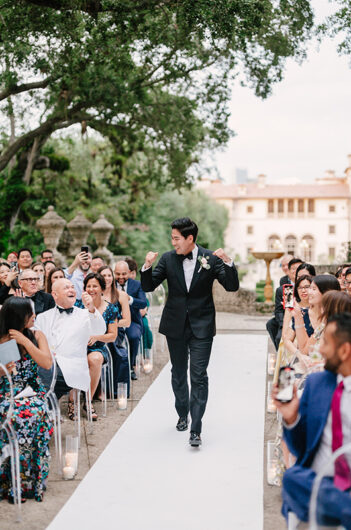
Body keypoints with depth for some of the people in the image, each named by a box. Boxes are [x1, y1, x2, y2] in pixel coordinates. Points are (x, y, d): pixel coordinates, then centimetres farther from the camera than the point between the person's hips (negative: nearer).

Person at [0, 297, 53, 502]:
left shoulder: (37, 336, 8)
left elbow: (47, 363, -6)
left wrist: (25, 341, -9)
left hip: (33, 392, 1)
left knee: (33, 415, -32)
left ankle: (29, 481, -20)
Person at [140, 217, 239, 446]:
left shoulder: (210, 258, -6)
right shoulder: (168, 259, -1)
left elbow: (232, 286, -8)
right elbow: (148, 286, 2)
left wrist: (228, 262, -24)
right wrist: (147, 266, -16)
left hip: (201, 326, -3)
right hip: (176, 325, 3)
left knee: (199, 376, -9)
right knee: (178, 374, 17)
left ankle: (196, 429, -6)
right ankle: (183, 415, 39)